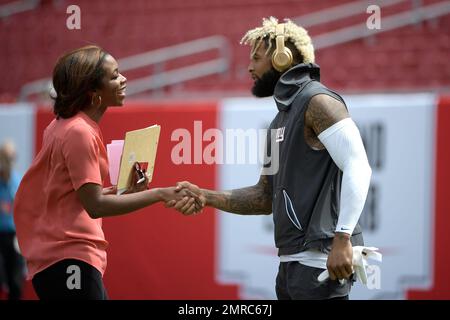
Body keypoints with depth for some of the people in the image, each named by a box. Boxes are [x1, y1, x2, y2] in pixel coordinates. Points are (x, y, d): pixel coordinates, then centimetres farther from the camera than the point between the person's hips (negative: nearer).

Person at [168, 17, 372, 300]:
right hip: (293, 261, 10)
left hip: (322, 260, -10)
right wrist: (207, 197, 13)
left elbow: (358, 168, -19)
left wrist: (343, 238, -26)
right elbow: (267, 197, 24)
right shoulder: (281, 120, 22)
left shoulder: (317, 101, -8)